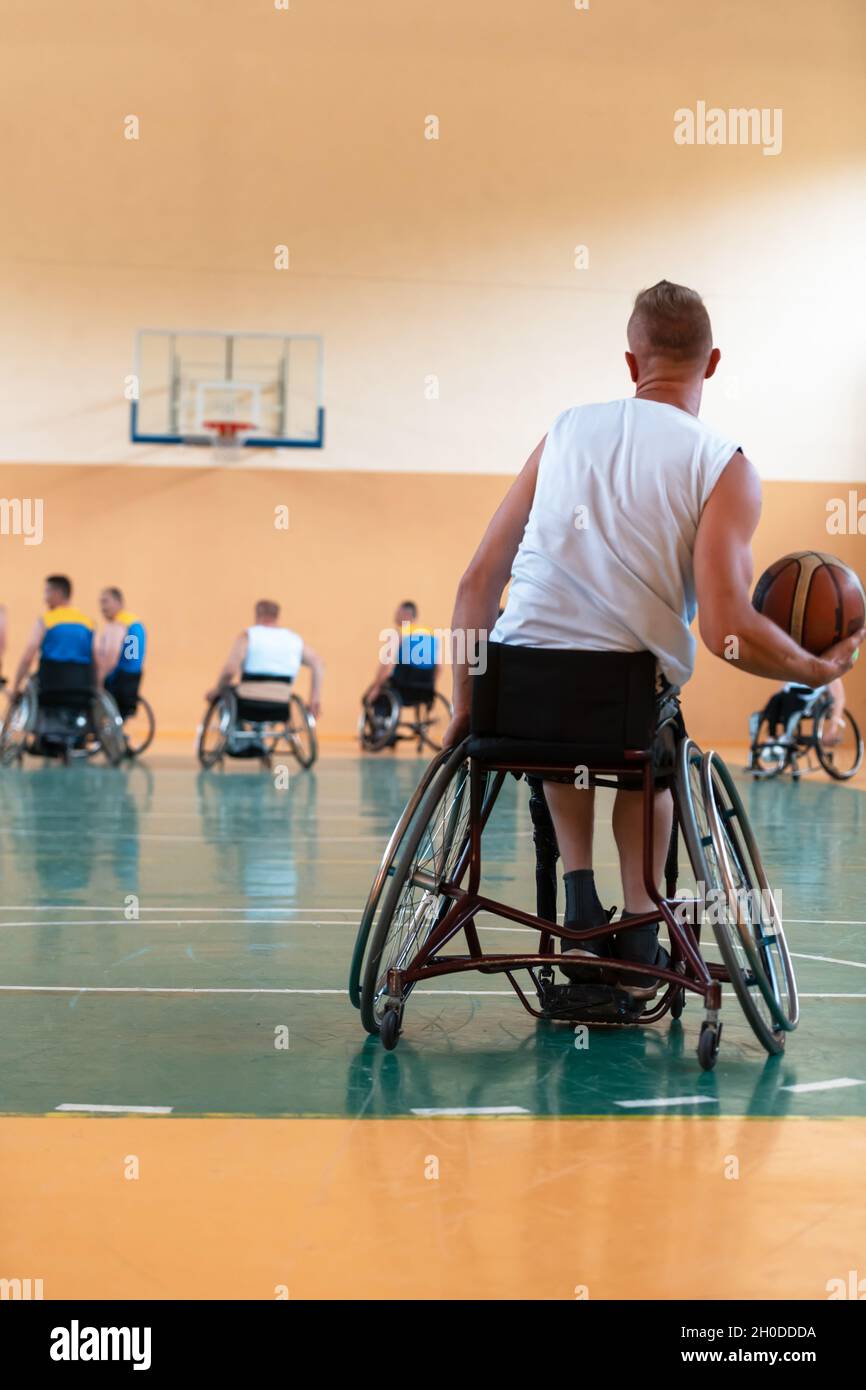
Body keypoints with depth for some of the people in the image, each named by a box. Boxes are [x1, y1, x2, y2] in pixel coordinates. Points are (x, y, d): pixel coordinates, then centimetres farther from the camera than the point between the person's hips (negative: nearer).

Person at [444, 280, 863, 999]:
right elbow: (726, 630, -13)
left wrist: (465, 704, 16)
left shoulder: (566, 431, 10)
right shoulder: (725, 466, -1)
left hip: (519, 694, 2)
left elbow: (478, 581, 8)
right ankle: (638, 922, 23)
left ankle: (580, 892, 22)